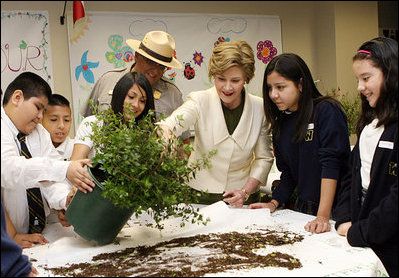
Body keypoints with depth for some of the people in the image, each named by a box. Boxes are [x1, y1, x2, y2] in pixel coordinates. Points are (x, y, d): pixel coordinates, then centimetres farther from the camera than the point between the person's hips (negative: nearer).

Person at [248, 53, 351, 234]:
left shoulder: (327, 111, -13)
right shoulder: (281, 123, 8)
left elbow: (331, 164, -21)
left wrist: (323, 216, -26)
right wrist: (273, 203, -2)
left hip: (333, 209, -5)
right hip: (302, 208, 6)